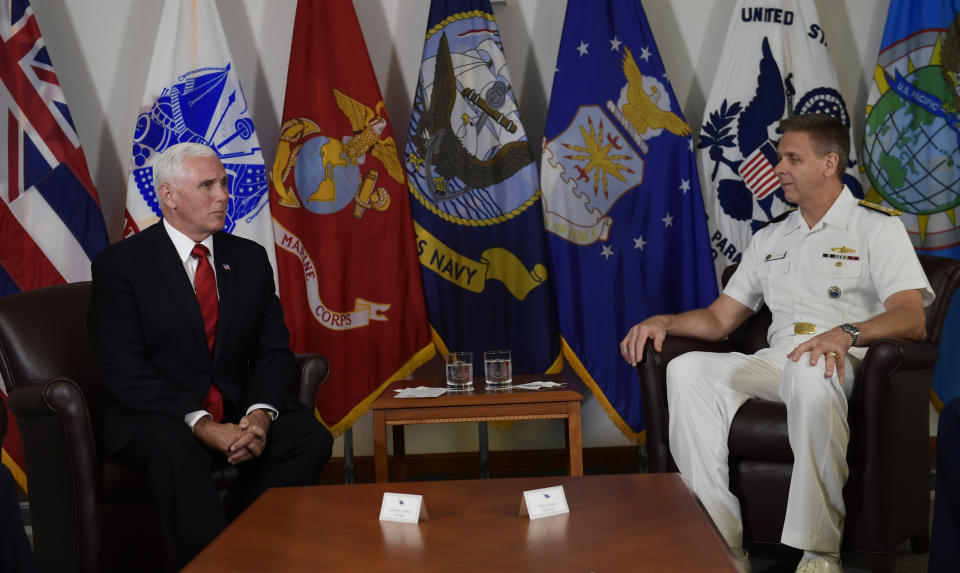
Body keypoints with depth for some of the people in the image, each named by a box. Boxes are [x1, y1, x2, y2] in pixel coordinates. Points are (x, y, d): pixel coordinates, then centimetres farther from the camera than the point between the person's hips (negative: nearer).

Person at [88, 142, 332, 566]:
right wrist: (200, 424, -23)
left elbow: (274, 351, 7)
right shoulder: (120, 264, -4)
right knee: (174, 449, -37)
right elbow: (124, 370, -13)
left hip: (241, 409, 5)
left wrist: (260, 414, -15)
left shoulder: (250, 258, 10)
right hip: (156, 415, -4)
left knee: (310, 438, -22)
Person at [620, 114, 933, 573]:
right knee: (686, 370, -22)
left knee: (809, 372, -42)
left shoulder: (877, 227, 6)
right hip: (775, 363, 6)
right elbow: (720, 318, 23)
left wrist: (847, 334, -29)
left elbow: (911, 319, -9)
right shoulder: (770, 238, 25)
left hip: (848, 364, -5)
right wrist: (664, 321, 3)